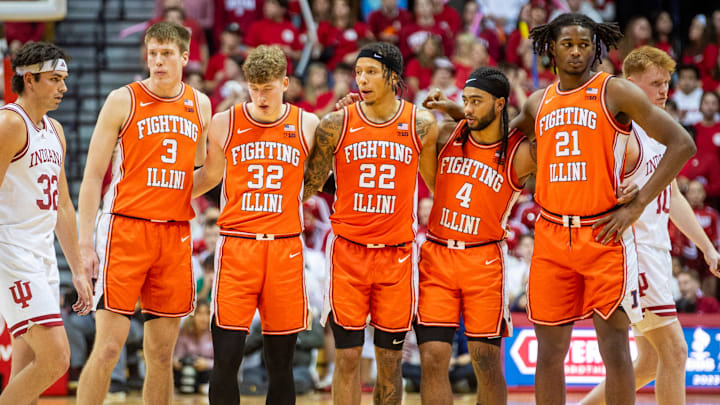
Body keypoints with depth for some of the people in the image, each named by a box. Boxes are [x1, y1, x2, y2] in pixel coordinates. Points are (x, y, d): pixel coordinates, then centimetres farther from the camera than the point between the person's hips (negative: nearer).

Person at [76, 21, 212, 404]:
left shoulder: (200, 105, 12)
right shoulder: (124, 100, -1)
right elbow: (93, 175, -2)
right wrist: (86, 241, -9)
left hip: (176, 233, 4)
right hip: (126, 228, -4)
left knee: (162, 353, 6)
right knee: (108, 347, -10)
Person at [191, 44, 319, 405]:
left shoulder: (307, 125, 5)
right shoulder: (224, 124, 4)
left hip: (285, 249, 1)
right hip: (236, 246, -1)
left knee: (281, 362, 5)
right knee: (226, 358, -6)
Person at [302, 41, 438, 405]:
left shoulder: (421, 125, -1)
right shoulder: (336, 125, -3)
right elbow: (310, 184, 7)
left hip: (397, 252, 1)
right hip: (348, 250, -1)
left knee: (389, 359, 5)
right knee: (347, 357, -2)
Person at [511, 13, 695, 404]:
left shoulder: (615, 92, -3)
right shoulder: (538, 103, 13)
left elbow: (682, 144, -6)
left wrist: (637, 205, -10)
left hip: (604, 235, -4)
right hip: (551, 237, 4)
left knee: (614, 347, -6)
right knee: (549, 350, 5)